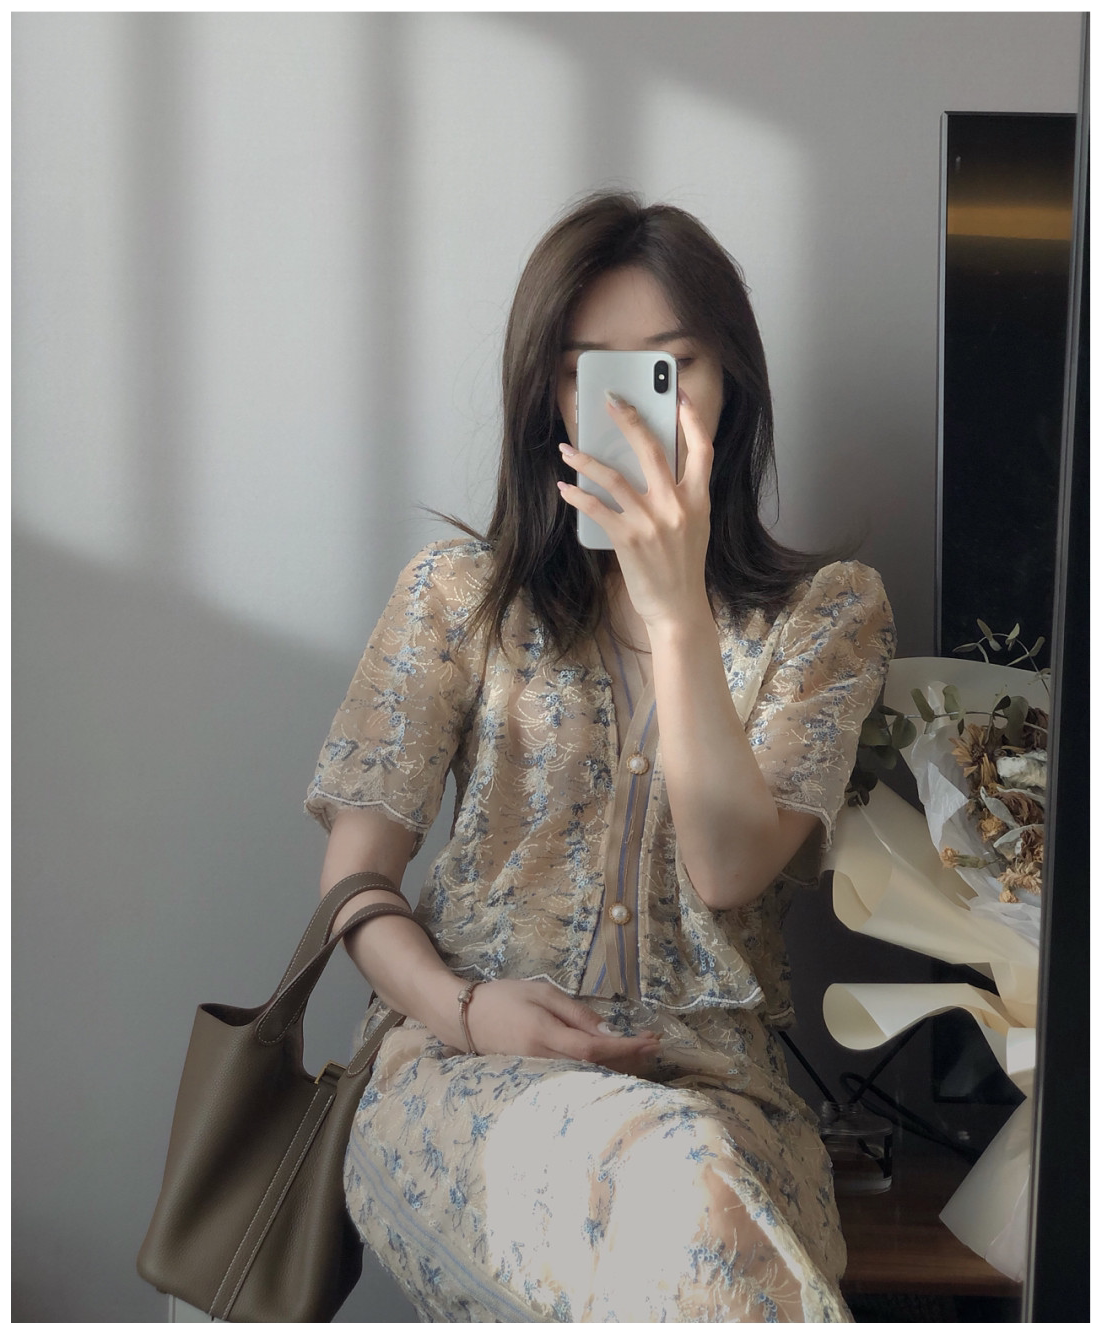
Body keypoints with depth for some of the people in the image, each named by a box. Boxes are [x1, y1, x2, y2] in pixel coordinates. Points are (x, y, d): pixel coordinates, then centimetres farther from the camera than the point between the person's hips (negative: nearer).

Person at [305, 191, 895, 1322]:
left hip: (712, 1085, 1)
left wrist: (676, 604, -17)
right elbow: (355, 875, 8)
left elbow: (731, 867, -6)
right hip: (465, 1065, 0)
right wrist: (462, 1009, -13)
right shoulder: (459, 594, 12)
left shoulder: (827, 613, 11)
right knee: (670, 1174, -37)